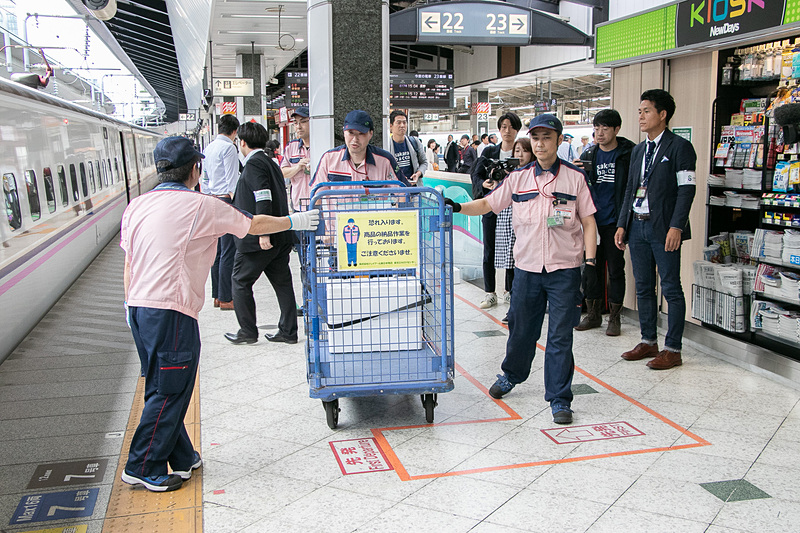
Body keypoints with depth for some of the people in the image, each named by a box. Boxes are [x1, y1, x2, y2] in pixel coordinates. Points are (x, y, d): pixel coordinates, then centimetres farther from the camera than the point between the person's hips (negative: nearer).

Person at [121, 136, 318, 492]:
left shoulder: (137, 206, 10)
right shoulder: (200, 206, -8)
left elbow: (128, 263, 15)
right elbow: (254, 225, 2)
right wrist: (294, 221, 16)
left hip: (139, 305, 8)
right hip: (171, 311, -8)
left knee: (161, 387, 16)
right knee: (169, 391, 4)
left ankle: (180, 458, 28)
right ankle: (144, 468, 12)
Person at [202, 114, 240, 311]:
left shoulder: (209, 148, 16)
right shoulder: (229, 148, -10)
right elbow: (232, 180, -14)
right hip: (226, 199, -9)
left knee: (217, 250, 12)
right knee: (228, 251, -6)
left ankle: (217, 296, 17)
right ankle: (225, 298, -5)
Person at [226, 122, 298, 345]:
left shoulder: (254, 163, -11)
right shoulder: (271, 163, 17)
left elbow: (263, 199, -21)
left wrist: (263, 233, -26)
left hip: (257, 239, -9)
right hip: (281, 238, 9)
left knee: (241, 283, 5)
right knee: (282, 282, 10)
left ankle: (248, 332, 11)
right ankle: (288, 331, 14)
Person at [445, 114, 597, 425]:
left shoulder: (575, 177, 1)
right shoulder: (518, 178, 6)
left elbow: (588, 222, 2)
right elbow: (488, 204, 11)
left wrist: (590, 261, -6)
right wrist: (456, 207, -4)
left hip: (565, 270, -2)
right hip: (527, 267, 2)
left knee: (560, 336, -1)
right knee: (521, 329, 13)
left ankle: (559, 399, 10)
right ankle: (512, 375, 40)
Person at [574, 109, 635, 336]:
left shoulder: (628, 154, -4)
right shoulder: (589, 154, 8)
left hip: (614, 222, -4)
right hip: (592, 221, 4)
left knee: (615, 269, 4)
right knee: (591, 268, 8)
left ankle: (614, 318, 15)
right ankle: (593, 315, 21)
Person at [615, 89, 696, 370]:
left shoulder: (680, 147, -5)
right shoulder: (638, 150, 17)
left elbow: (686, 189, -11)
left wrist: (676, 226, -19)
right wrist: (622, 224, 12)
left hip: (663, 228, -7)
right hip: (637, 226, 7)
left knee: (671, 289, -1)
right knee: (643, 288, 12)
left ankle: (672, 349, 5)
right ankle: (648, 341, 23)